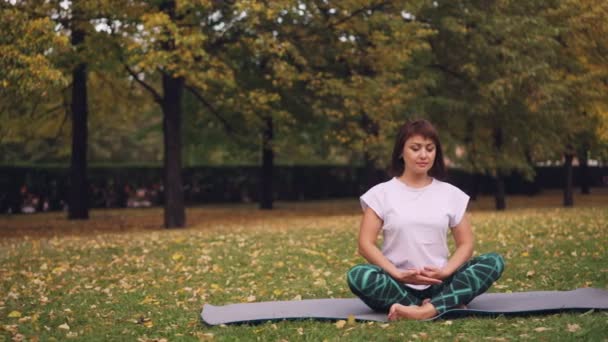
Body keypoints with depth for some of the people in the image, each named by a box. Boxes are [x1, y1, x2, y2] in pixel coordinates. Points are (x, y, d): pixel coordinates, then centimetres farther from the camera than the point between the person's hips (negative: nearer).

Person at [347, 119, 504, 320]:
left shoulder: (450, 194, 10)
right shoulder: (382, 193, 4)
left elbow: (465, 244, 7)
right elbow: (366, 244, -4)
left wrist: (445, 272, -14)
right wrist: (397, 274, -19)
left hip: (439, 284, 2)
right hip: (398, 285, -2)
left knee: (494, 262, -20)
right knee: (357, 276, -33)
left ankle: (427, 310, -36)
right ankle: (446, 305, -31)